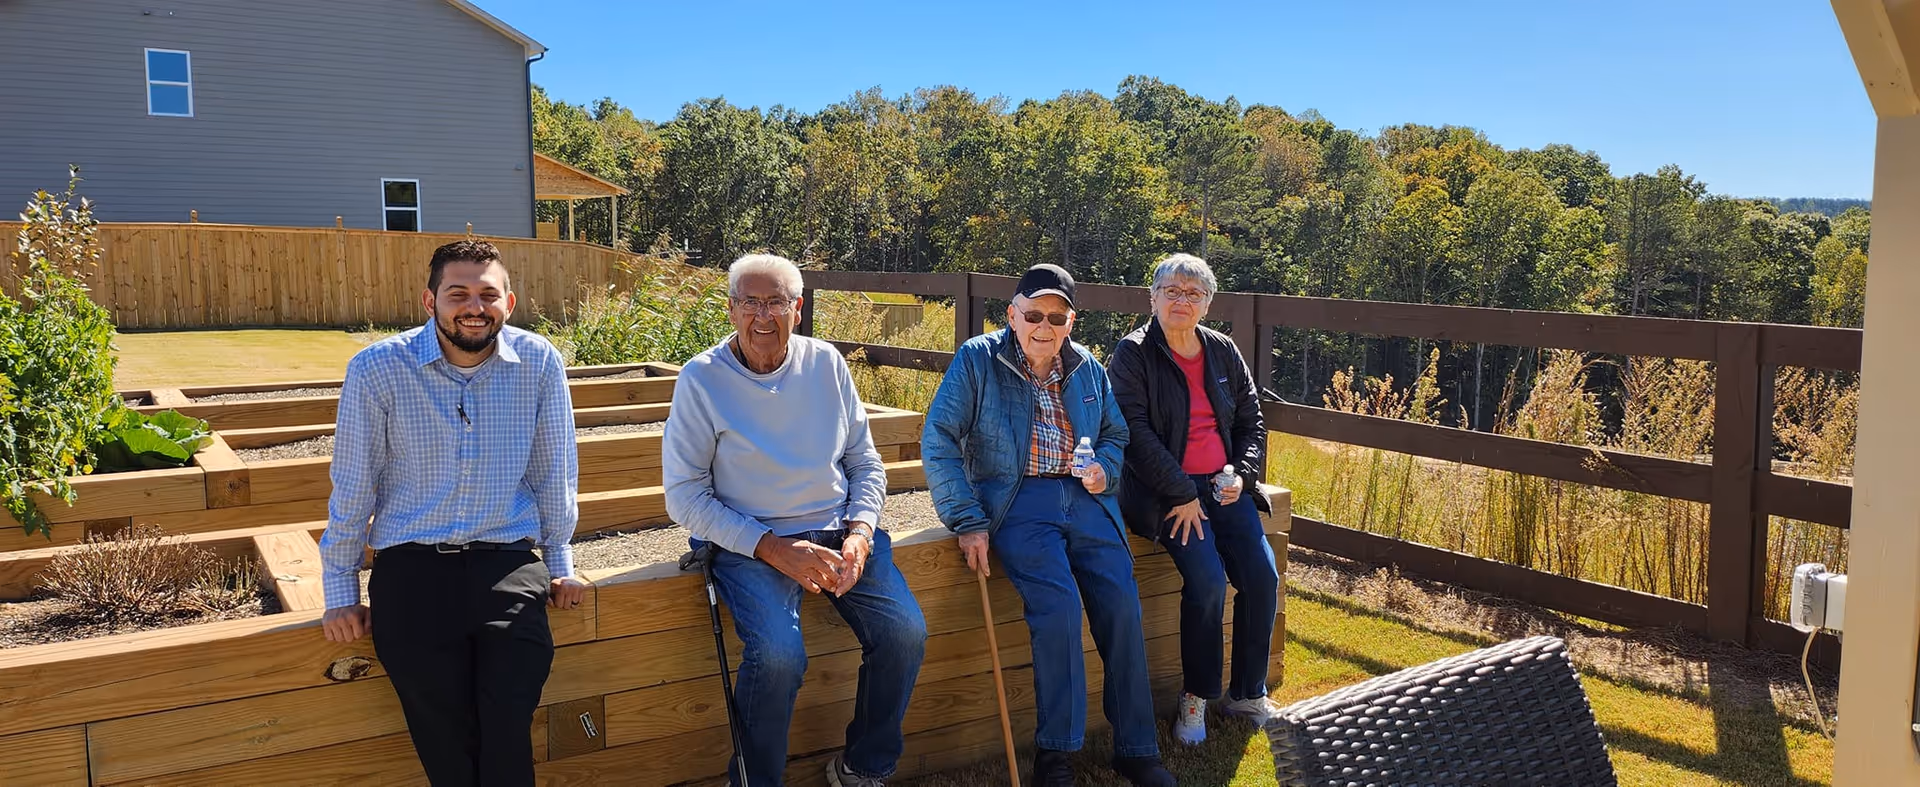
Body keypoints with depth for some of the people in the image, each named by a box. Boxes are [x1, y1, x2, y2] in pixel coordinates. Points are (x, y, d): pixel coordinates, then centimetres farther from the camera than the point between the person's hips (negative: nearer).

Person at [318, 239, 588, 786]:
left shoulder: (539, 363, -2)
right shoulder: (377, 369, -5)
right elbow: (352, 487, 3)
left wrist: (560, 564, 13)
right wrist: (340, 592, 7)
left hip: (508, 559, 1)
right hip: (411, 563, 0)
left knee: (508, 733, -14)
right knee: (446, 738, -7)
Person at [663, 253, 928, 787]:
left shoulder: (827, 364, 5)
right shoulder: (701, 379, -6)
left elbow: (865, 462, 11)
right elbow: (684, 496, -7)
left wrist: (860, 534, -8)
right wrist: (774, 548, -16)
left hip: (838, 531, 4)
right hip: (748, 541, -4)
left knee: (906, 632, -17)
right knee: (779, 654, -29)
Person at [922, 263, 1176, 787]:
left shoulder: (1088, 369, 13)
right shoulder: (977, 360, -1)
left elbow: (1115, 433, 26)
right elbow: (939, 443, -5)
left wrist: (1104, 470, 2)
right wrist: (968, 521, -11)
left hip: (1082, 495, 4)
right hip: (1016, 499, -4)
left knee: (1122, 603, -14)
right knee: (1059, 602, -26)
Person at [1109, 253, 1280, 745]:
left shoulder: (1223, 352, 12)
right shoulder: (1134, 353, -4)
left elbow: (1252, 421, 18)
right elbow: (1136, 432, -13)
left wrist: (1241, 475, 0)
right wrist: (1182, 495, -15)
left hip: (1224, 486, 5)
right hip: (1165, 491, -5)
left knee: (1263, 576, -12)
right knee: (1208, 579, -24)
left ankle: (1248, 692, 8)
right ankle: (1197, 696, -2)